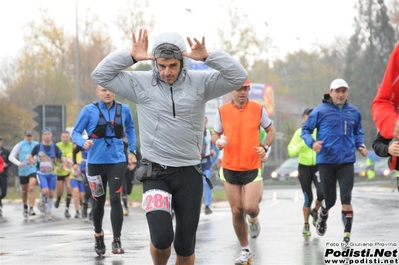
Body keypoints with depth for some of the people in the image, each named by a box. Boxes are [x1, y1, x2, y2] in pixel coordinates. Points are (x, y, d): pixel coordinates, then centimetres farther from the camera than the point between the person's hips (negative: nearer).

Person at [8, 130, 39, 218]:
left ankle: (31, 209, -23)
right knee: (24, 190, 12)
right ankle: (25, 207, 36)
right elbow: (11, 156, -1)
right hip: (23, 171, 1)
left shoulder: (37, 145, 4)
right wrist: (18, 163, -18)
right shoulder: (19, 145, 0)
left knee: (31, 188, -20)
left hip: (33, 170, -1)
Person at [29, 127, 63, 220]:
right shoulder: (38, 147, -3)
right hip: (41, 173, -2)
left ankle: (48, 212, 20)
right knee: (45, 191, -20)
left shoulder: (55, 147, -1)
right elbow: (30, 157, 10)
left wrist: (60, 157, -17)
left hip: (52, 173, 2)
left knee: (51, 194, 4)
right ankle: (43, 202, 14)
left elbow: (59, 160, 6)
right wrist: (33, 161, -12)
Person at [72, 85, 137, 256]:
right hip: (96, 162, 0)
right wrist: (84, 142, -23)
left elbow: (130, 129, 20)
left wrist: (132, 150, 15)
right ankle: (98, 235, 34)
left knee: (115, 199, -13)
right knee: (98, 201, 11)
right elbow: (76, 133, -2)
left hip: (117, 161, 0)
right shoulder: (89, 110, -5)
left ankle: (116, 241, -10)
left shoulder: (124, 110, 2)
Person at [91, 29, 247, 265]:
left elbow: (239, 77, -8)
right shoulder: (141, 83, -1)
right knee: (161, 238, -18)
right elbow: (101, 75, -3)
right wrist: (131, 57, -13)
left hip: (189, 174, 1)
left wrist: (208, 57, -19)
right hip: (155, 173, -1)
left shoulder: (200, 83, 0)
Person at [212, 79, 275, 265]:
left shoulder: (258, 109, -1)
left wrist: (264, 147, -7)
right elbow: (215, 134, 12)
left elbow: (271, 131, 11)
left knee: (250, 207, -14)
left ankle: (253, 220, 25)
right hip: (230, 168, 1)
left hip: (252, 167, -1)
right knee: (237, 211, 2)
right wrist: (218, 141, -12)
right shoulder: (222, 111, 1)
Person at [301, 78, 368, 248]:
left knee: (346, 200, -9)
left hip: (346, 162, 2)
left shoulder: (353, 111, 7)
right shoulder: (320, 111, -4)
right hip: (326, 161, -1)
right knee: (329, 199, 7)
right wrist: (312, 143, -17)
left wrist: (360, 145, 4)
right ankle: (323, 215, 42)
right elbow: (305, 130, 2)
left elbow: (358, 132, 22)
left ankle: (347, 236, -5)